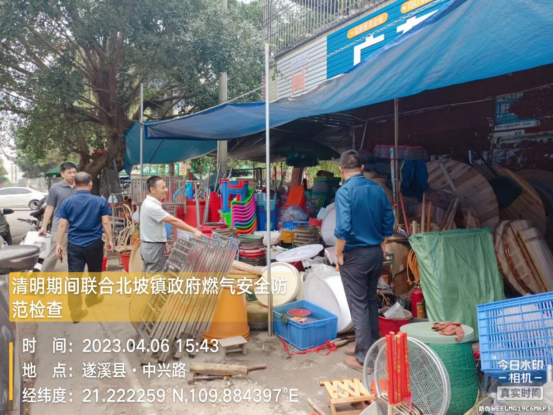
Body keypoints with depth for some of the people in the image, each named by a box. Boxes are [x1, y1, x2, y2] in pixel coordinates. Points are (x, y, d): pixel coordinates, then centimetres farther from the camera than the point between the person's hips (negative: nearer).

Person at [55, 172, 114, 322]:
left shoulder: (67, 202, 0)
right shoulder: (100, 201, -4)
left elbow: (62, 225, -3)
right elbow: (106, 223, -4)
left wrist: (59, 244, 2)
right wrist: (109, 240, 3)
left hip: (74, 245, 1)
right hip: (94, 244, 0)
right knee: (94, 273, 21)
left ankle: (75, 311, -1)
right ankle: (92, 298, 39)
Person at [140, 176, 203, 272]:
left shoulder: (149, 203, 9)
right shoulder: (152, 206, -24)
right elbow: (173, 221, -28)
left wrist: (163, 242, 13)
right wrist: (194, 230, -28)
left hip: (149, 246, 10)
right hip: (154, 247, -10)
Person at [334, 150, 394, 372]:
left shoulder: (344, 192, -17)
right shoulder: (377, 189, 4)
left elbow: (343, 228, -24)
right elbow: (389, 221, 8)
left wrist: (339, 254, -11)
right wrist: (381, 245, 17)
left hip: (354, 255, -7)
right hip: (376, 253, 7)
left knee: (358, 305, 1)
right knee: (371, 301, 18)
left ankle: (364, 358, 8)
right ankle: (371, 346, 31)